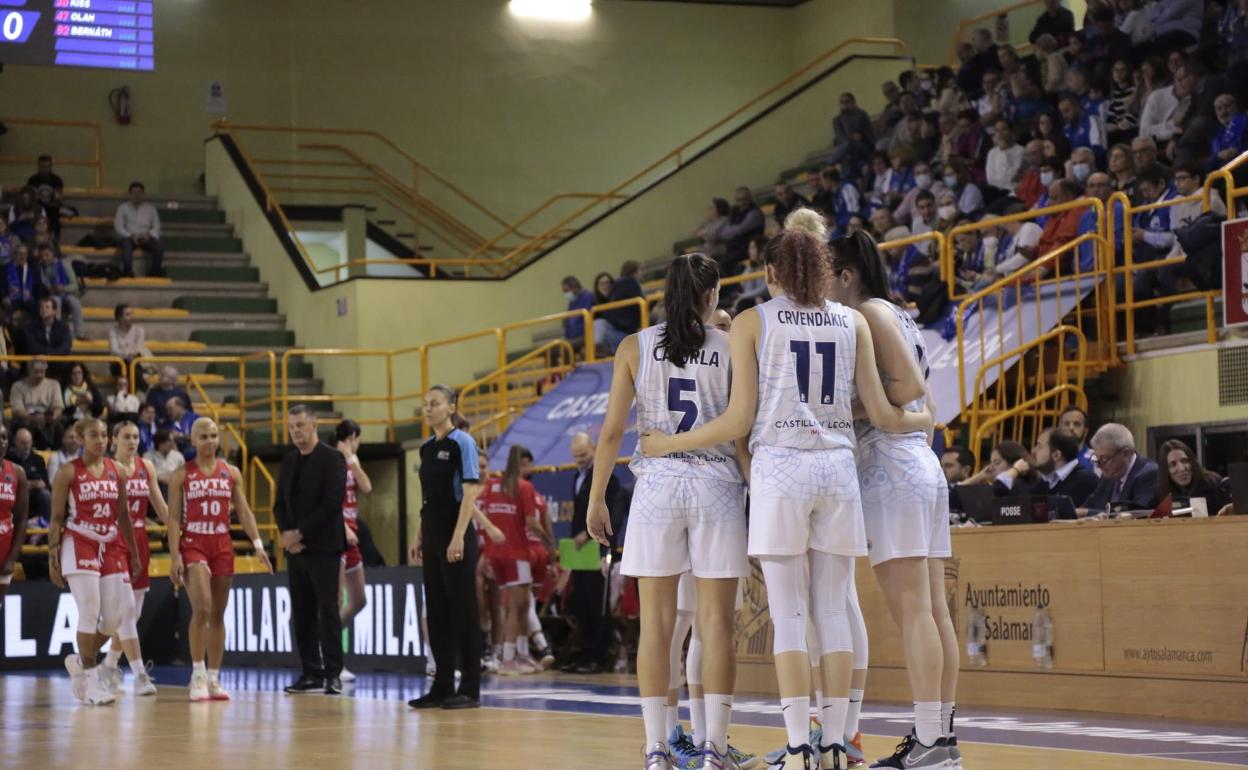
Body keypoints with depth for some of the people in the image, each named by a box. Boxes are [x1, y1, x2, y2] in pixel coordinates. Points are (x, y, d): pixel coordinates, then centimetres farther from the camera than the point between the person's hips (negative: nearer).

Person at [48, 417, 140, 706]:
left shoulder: (116, 471, 10)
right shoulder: (68, 473, -3)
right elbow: (56, 518, -3)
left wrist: (134, 554, 12)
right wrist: (52, 557, -9)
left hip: (109, 548, 5)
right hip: (79, 547, -5)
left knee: (114, 617, 1)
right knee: (90, 613, -9)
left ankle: (81, 661, 24)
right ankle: (90, 681, 0)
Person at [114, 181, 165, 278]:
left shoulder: (150, 208, 16)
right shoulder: (123, 208, 11)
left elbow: (156, 227, 11)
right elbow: (118, 226, 1)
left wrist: (149, 235, -12)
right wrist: (131, 236, -15)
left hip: (145, 237, 2)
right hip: (128, 237, -2)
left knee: (159, 248, -30)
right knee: (126, 246, -40)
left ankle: (154, 273, -23)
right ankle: (127, 273, -41)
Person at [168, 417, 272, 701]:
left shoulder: (231, 473, 9)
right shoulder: (181, 475, 1)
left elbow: (244, 512, 8)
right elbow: (173, 518, -2)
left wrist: (257, 543, -4)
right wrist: (174, 557, -11)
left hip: (222, 546, 4)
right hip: (193, 544, -4)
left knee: (218, 614, 5)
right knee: (202, 608, -18)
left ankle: (214, 679, 11)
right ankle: (198, 675, -10)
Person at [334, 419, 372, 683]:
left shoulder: (352, 465, 16)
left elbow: (366, 488, -1)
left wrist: (353, 461, -5)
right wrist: (344, 528, -22)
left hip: (351, 535, 9)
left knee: (359, 601, 12)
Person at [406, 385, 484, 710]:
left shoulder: (461, 442, -8)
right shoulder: (426, 447, 14)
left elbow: (470, 491, -14)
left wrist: (458, 537, -20)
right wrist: (420, 537, 14)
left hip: (456, 536, -8)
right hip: (432, 535, 8)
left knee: (462, 610, -5)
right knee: (437, 612, 8)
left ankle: (470, 689, -1)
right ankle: (442, 686, 13)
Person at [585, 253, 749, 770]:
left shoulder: (635, 348, 3)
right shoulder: (730, 348, 1)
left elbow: (612, 431, 1)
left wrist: (596, 498, 8)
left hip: (658, 484, 1)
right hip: (717, 484, -1)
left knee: (656, 621, 4)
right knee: (716, 621, 2)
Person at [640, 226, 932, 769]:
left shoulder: (752, 323, 2)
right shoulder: (852, 322, 10)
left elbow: (738, 421, -2)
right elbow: (880, 415, 9)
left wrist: (668, 445, 11)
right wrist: (923, 422, 31)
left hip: (779, 466, -3)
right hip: (838, 466, 3)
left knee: (789, 616, -2)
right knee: (833, 612, 7)